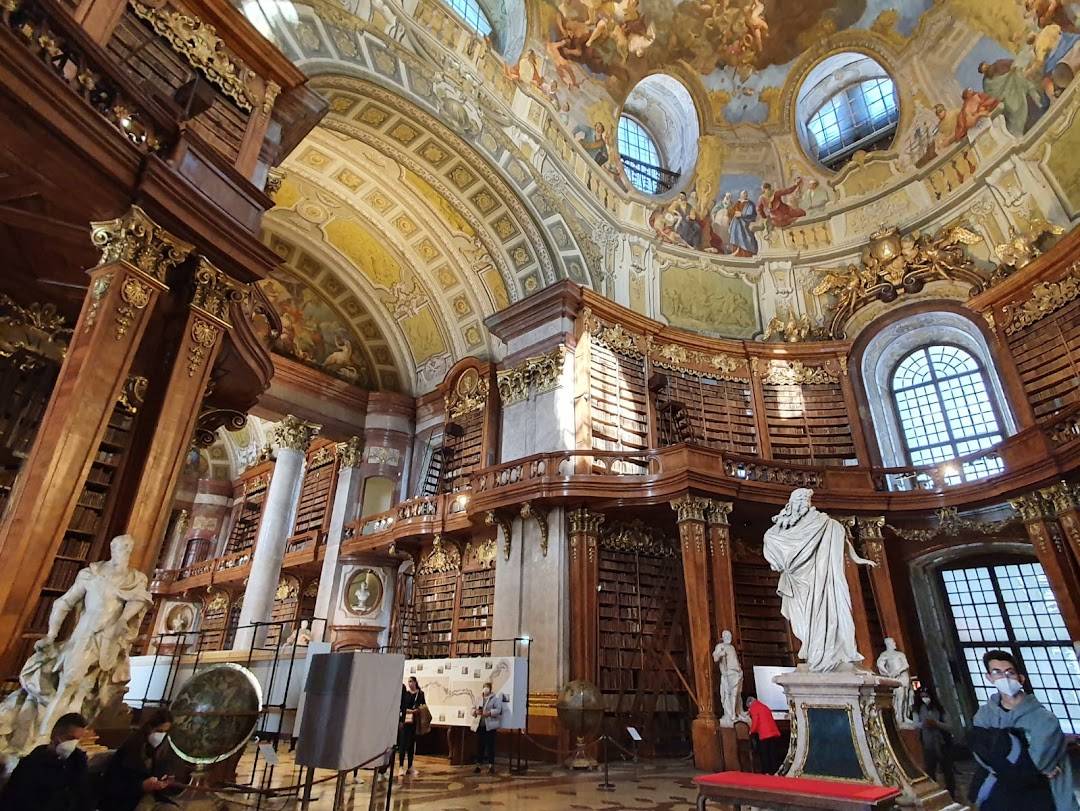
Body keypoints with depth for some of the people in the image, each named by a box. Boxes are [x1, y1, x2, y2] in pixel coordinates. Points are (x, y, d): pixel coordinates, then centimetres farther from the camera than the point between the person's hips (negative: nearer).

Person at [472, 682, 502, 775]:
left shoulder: (495, 699, -1)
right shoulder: (479, 698, 15)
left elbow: (498, 710, -11)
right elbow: (473, 709, 16)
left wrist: (488, 713, -23)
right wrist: (476, 712, -7)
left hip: (490, 726, -4)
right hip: (480, 725, 4)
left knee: (490, 746, -2)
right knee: (479, 746, 8)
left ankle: (491, 765, 5)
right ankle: (478, 765, 16)